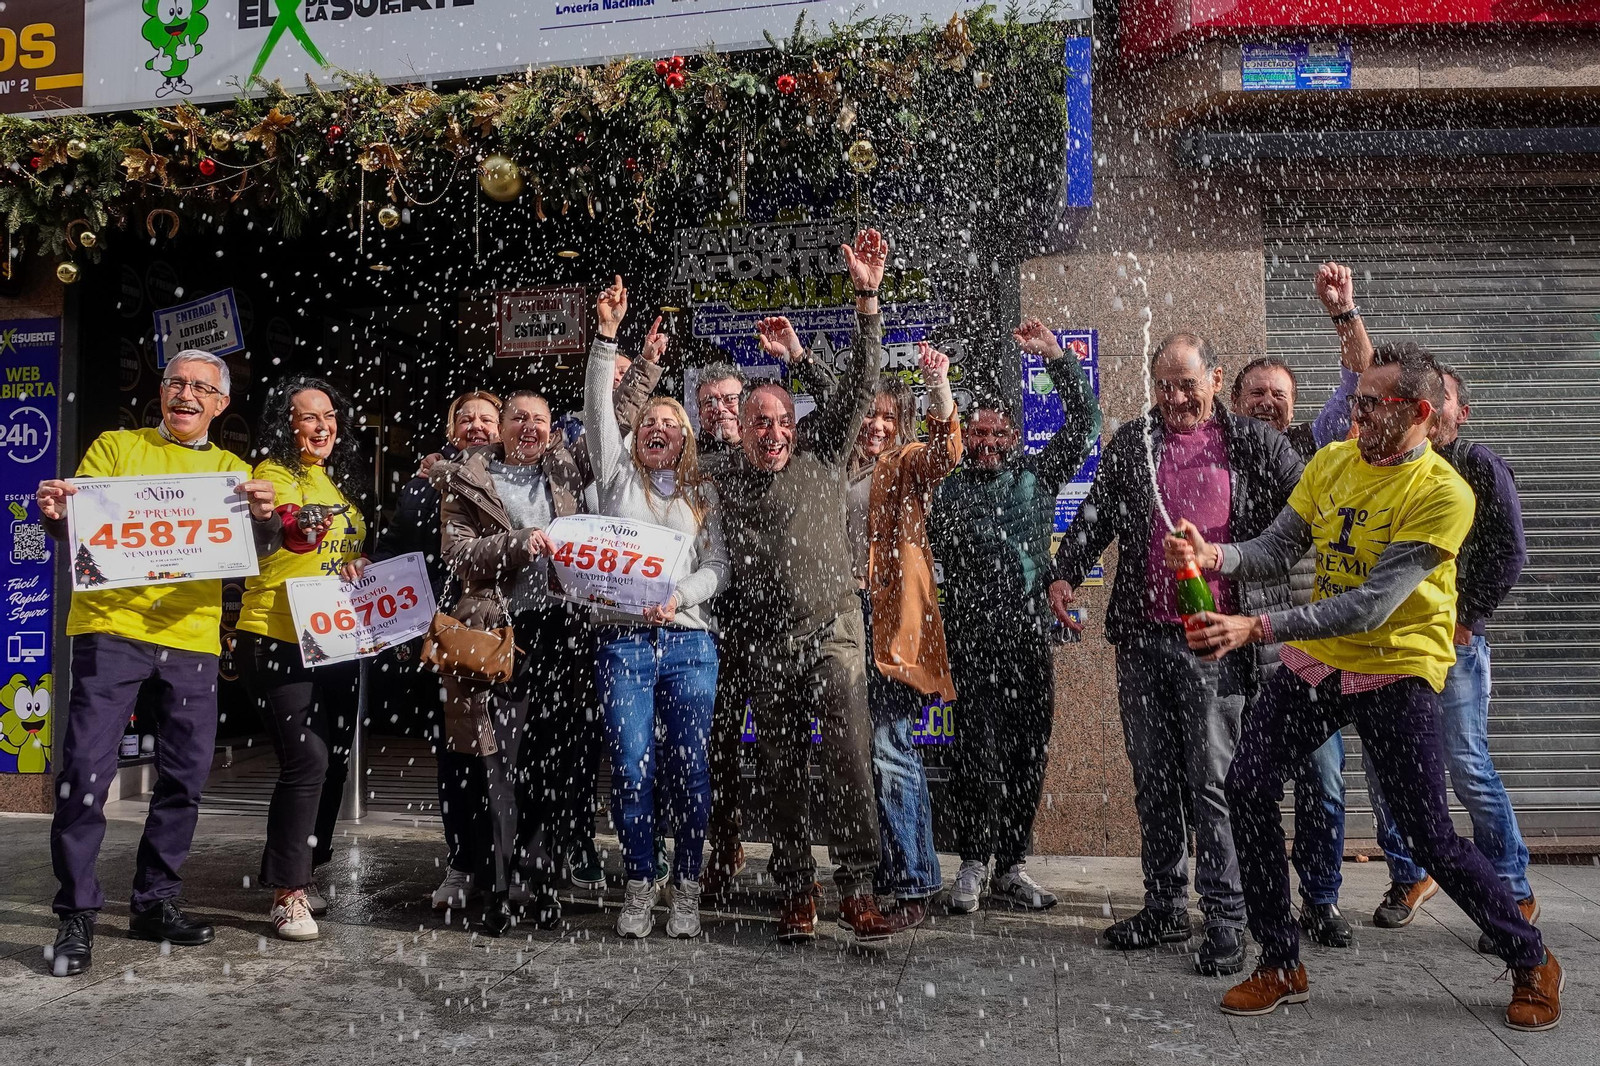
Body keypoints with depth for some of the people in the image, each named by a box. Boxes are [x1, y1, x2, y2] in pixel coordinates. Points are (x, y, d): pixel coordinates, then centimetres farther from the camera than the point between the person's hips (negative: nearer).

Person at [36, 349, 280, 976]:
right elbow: (78, 527, 4)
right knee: (86, 770, -7)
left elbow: (256, 549, 1)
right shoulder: (115, 448, 10)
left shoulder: (232, 470, 14)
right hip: (110, 625, -2)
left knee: (186, 775, 6)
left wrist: (263, 518, -22)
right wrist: (55, 515, -20)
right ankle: (77, 913, 5)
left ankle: (155, 901, 21)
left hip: (191, 637, 3)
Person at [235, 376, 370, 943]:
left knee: (335, 758, 11)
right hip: (279, 639, -8)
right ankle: (287, 893, -5)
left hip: (335, 641, 8)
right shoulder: (275, 475, -8)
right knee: (307, 758, -15)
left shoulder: (343, 481, 15)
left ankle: (302, 872, 27)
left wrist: (358, 566, 2)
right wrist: (298, 529, -51)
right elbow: (278, 531, -29)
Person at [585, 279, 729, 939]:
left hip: (689, 641, 1)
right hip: (623, 641, 0)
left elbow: (719, 565, 10)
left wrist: (680, 597, -10)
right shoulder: (618, 476, 15)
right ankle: (639, 888, 10)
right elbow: (598, 410, 3)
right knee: (631, 769, -4)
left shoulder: (702, 493, 17)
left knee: (688, 768, -1)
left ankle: (686, 890, 11)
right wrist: (607, 337, -7)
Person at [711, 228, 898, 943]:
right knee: (782, 773, 8)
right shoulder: (723, 483, 8)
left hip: (833, 632, -1)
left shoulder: (821, 456, 4)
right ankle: (797, 894, 18)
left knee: (850, 761, -10)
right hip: (764, 646, 2)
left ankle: (857, 889, -1)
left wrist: (868, 298, -11)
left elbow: (858, 384, -4)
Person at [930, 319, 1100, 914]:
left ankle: (1011, 866, 16)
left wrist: (1056, 358, 1)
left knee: (1028, 750, 5)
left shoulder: (1038, 474, 14)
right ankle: (973, 865, 6)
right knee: (979, 750, -6)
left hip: (1030, 631, 3)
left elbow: (1084, 423, 9)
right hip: (973, 635, -2)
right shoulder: (948, 488, 10)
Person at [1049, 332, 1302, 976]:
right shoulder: (1131, 442, 12)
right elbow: (1094, 515, 9)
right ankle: (1165, 909, 23)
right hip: (1141, 638, 4)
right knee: (1153, 779, 11)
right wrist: (1066, 572, -4)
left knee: (1212, 782, -2)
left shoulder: (1254, 445, 4)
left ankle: (1225, 920, 10)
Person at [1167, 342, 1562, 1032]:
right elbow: (1276, 549, 0)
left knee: (1431, 838, -1)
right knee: (1248, 787, -4)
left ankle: (1532, 964, 28)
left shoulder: (1444, 493, -17)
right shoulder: (1333, 462, 3)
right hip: (1315, 662, 6)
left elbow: (1371, 606, -24)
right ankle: (1281, 967, 12)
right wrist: (1214, 554, -22)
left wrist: (1258, 628, -31)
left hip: (1396, 672, -5)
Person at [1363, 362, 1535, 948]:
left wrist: (1466, 618, -9)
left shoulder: (1482, 467, 1)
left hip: (1453, 641, -4)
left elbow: (1510, 555, -4)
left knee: (1468, 767, -5)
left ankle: (1514, 895, 11)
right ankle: (1410, 874, 24)